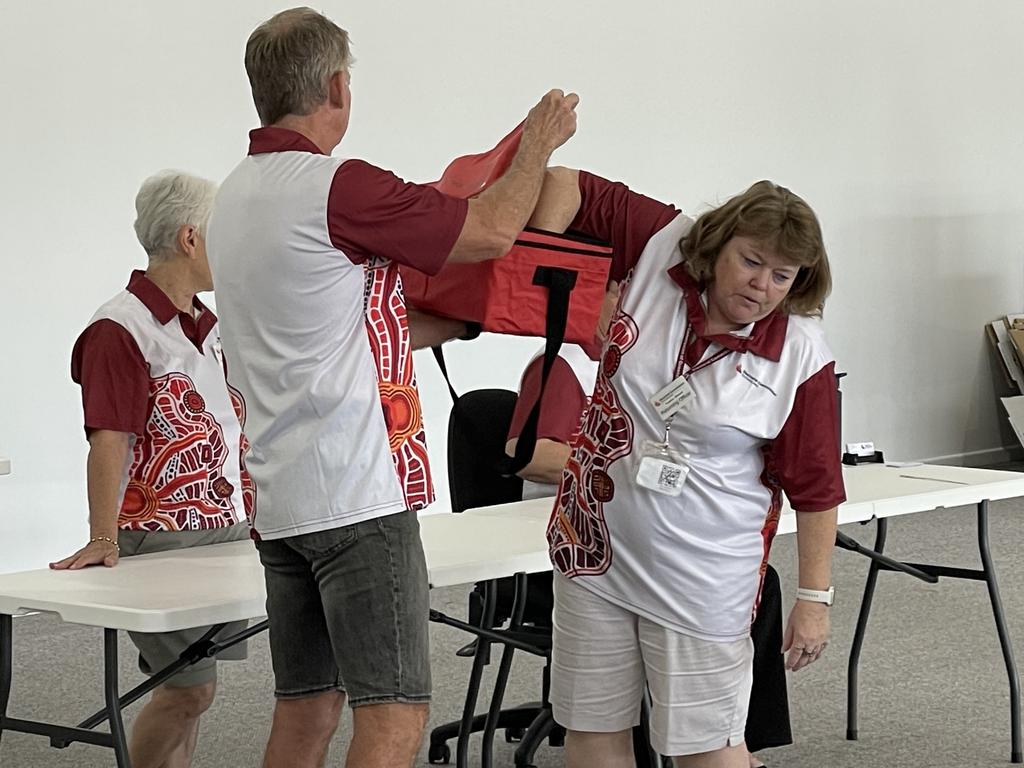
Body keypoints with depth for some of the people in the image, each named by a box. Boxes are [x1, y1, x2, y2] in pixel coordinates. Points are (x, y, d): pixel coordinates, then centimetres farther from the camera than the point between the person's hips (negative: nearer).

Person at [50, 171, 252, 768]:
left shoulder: (212, 328, 15)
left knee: (193, 684, 10)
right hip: (162, 538, -8)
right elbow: (109, 441, -21)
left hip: (227, 533, 8)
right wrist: (104, 539, -28)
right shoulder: (120, 330, -13)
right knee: (189, 687, -9)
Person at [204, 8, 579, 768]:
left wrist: (461, 320, 26)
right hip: (358, 495, -9)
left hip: (283, 498, 9)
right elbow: (492, 231, -8)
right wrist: (539, 142, 10)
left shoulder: (238, 194, 14)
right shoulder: (337, 187, -15)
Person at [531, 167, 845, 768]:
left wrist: (815, 597, -6)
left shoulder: (801, 355, -14)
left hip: (702, 577, -4)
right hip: (595, 547, 4)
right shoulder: (662, 245, -8)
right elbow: (569, 186, 4)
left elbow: (815, 486, -7)